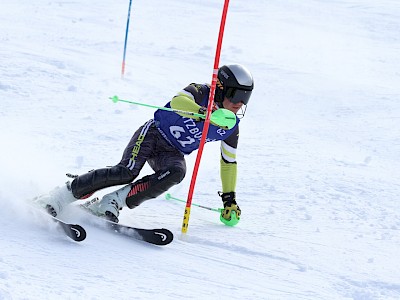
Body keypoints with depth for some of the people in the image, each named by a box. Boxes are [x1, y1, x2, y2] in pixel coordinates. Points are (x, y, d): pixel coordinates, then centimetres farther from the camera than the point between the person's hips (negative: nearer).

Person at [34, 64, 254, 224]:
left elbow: (229, 161, 15)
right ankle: (64, 194, -19)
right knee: (126, 172, -29)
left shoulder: (231, 127, 1)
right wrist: (205, 113, -53)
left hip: (173, 152, 5)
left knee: (176, 172, -32)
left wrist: (229, 199, 14)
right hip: (154, 134, -5)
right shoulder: (201, 92, -14)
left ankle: (113, 202, -30)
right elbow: (178, 101, -37)